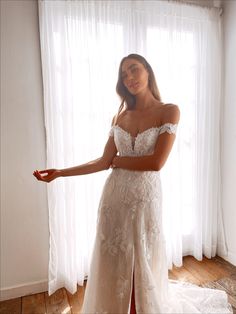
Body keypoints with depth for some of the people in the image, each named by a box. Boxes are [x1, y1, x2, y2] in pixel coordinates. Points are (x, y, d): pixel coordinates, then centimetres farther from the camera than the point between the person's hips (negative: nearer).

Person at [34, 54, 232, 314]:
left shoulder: (169, 111, -6)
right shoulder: (120, 117, 7)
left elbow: (156, 162, -16)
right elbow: (103, 162, 2)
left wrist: (118, 160, -4)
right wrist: (60, 172, -3)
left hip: (145, 197, -3)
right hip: (114, 196, 4)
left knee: (144, 267, 13)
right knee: (113, 265, 16)